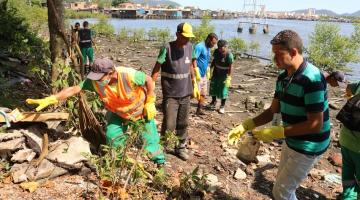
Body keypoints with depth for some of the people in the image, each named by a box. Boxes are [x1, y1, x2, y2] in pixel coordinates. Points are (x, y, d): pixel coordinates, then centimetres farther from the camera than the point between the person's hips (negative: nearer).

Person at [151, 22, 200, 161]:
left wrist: (195, 85, 17)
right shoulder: (167, 48, -15)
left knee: (183, 123, 13)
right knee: (169, 125, -3)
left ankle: (181, 148, 30)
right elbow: (156, 69, -14)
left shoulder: (189, 47, 1)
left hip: (185, 93, 5)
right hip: (170, 95, -5)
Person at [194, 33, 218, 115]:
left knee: (203, 93, 12)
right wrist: (197, 73, -24)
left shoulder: (208, 48, 13)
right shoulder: (200, 46, -15)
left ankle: (199, 110, 22)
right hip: (198, 75, -9)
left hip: (204, 74, 9)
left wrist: (208, 72, 20)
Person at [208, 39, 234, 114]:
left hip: (224, 75, -5)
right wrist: (210, 68, 2)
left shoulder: (229, 55, -23)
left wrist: (229, 78, -23)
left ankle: (222, 106, 17)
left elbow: (230, 67, -20)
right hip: (216, 73, 5)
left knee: (223, 90, 2)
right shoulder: (216, 51, -8)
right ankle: (214, 101, 37)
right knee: (213, 87, 14)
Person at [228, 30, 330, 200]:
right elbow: (273, 110, 5)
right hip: (291, 141, 8)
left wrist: (275, 133, -28)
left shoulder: (312, 79, -27)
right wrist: (245, 126, -6)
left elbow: (315, 125, -27)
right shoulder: (283, 77, 0)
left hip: (308, 146, -8)